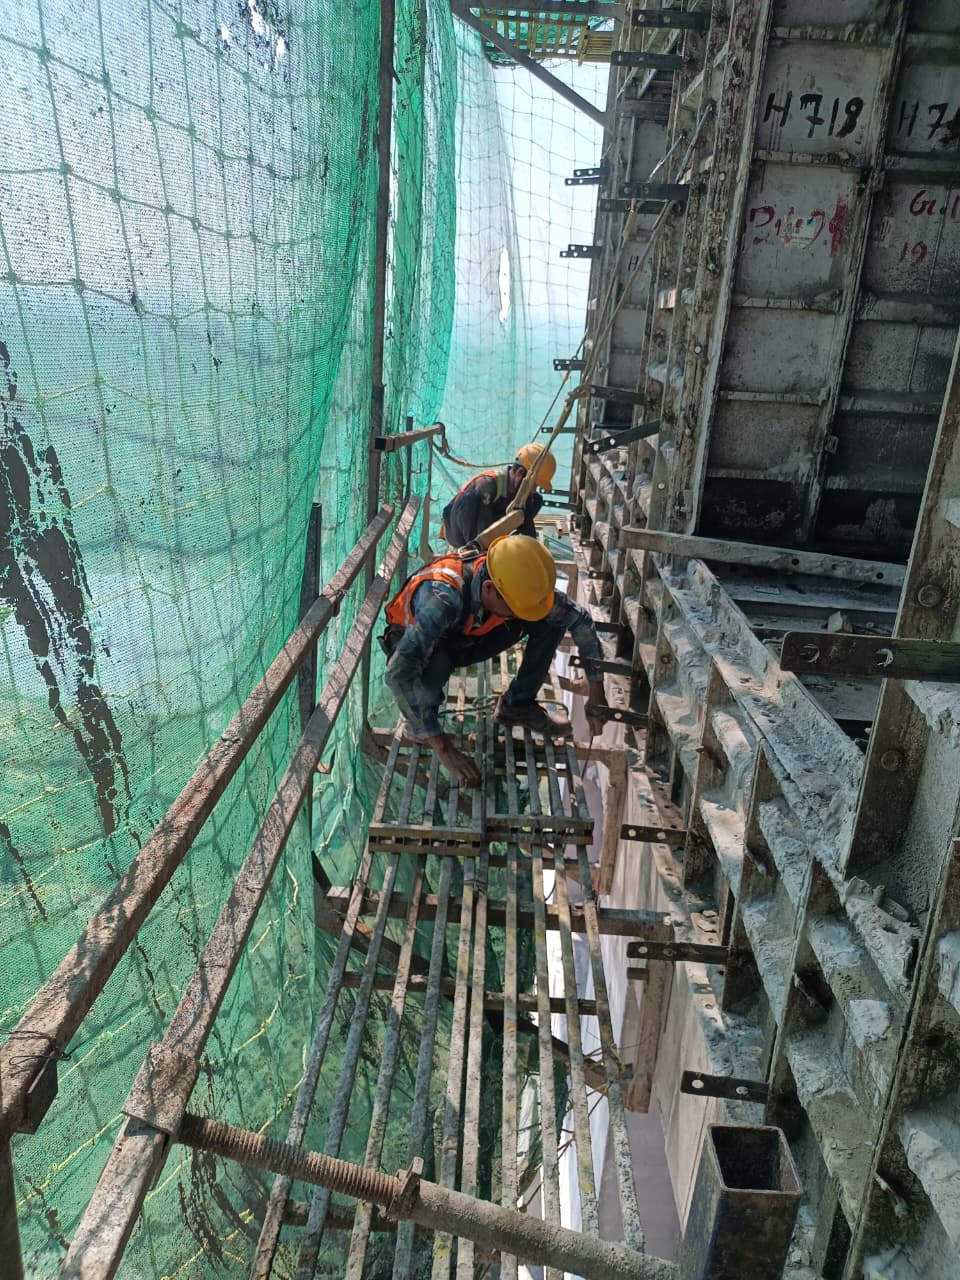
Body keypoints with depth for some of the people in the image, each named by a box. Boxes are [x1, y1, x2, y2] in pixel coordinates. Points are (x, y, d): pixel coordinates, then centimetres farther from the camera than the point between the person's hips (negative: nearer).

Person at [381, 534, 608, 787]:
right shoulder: (443, 597, -43)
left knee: (551, 620, -14)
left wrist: (597, 694, -13)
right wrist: (443, 748, -48)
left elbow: (580, 619, -11)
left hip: (466, 638, 5)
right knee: (434, 664, -41)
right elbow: (399, 674, -50)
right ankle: (418, 726, -9)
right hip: (414, 640, -4)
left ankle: (517, 706, 2)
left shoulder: (516, 583, -26)